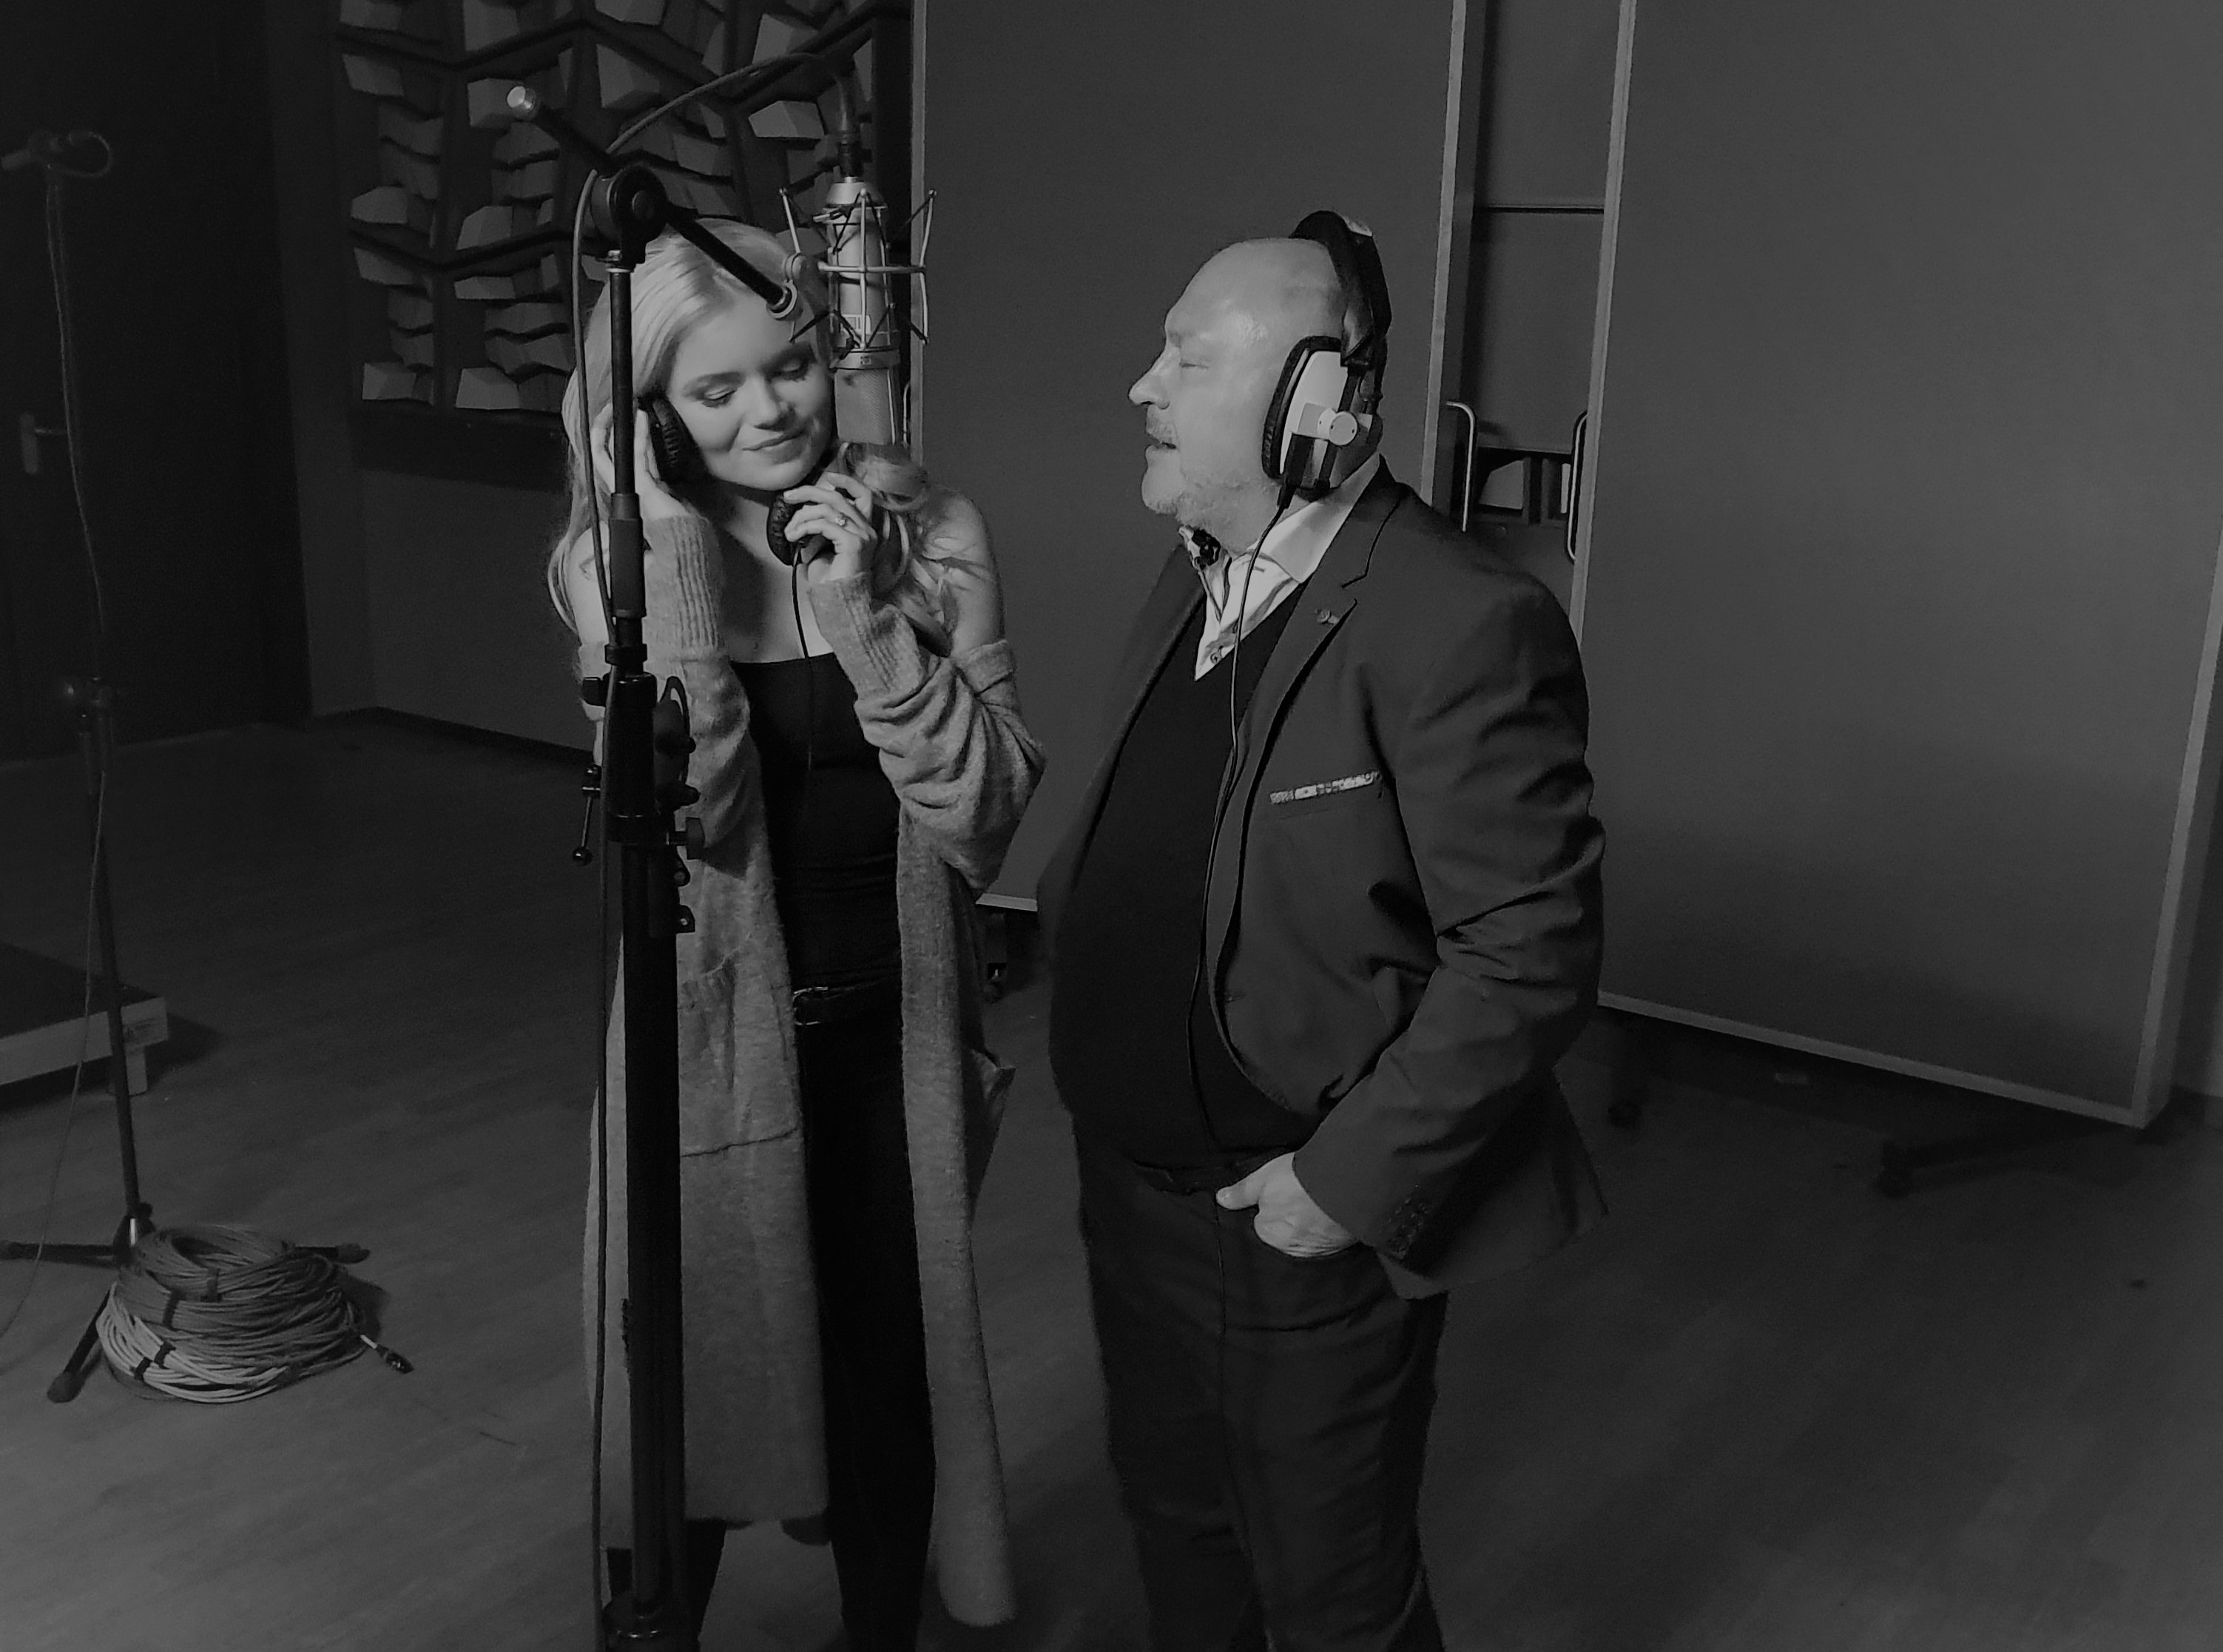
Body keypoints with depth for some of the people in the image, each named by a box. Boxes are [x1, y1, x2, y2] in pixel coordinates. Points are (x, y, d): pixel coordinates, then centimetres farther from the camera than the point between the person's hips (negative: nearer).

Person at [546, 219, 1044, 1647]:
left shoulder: (936, 533, -4)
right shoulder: (621, 561, -6)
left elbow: (989, 812, -11)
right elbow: (684, 812, -20)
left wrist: (865, 615, -21)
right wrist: (678, 542, -23)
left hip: (894, 1033, 1)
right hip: (717, 1034, -1)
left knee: (890, 1374, 16)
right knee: (690, 1381, 14)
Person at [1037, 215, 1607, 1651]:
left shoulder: (1462, 624, -22)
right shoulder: (1192, 588, 5)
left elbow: (1532, 955, -22)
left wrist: (1349, 1183, -21)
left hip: (1305, 1226, -7)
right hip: (1133, 1186, 7)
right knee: (1177, 1533, 25)